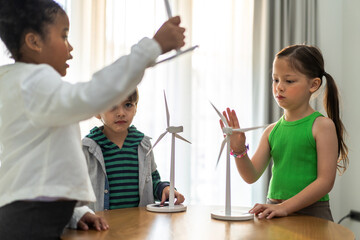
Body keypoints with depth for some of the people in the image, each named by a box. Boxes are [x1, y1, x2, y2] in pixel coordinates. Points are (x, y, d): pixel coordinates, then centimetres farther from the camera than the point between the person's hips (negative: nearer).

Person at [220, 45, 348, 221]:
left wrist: (285, 207, -16)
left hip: (311, 213, -3)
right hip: (274, 212, 3)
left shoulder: (322, 126, -3)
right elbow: (251, 176, 9)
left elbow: (325, 181, -9)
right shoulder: (272, 130, 10)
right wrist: (239, 150, -10)